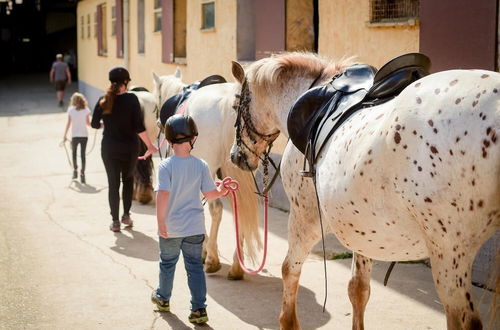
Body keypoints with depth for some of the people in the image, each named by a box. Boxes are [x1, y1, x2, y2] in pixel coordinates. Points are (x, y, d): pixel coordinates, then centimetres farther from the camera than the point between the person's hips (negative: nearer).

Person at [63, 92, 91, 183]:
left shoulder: (70, 110, -6)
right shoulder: (86, 110, -4)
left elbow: (68, 124, -5)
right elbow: (88, 123, 0)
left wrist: (65, 135, 1)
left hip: (75, 135, -1)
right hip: (84, 135, 1)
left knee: (74, 152, 21)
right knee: (82, 154, 5)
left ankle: (75, 170, 20)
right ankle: (82, 174, 2)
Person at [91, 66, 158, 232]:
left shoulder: (103, 100, -5)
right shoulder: (131, 99, -12)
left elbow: (95, 124, 0)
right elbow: (139, 126, -14)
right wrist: (150, 146, -7)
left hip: (109, 148, 1)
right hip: (129, 147, -1)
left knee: (113, 183, 9)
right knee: (128, 179, 21)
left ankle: (115, 221, 10)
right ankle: (126, 215, 20)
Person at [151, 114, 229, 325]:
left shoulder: (166, 166, -15)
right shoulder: (201, 165, -7)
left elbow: (163, 194, -22)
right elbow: (210, 194, -3)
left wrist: (160, 221, -18)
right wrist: (222, 191, 17)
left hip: (170, 227, -1)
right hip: (195, 226, 1)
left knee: (167, 262, 19)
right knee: (195, 266, 8)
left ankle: (163, 298, 39)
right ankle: (199, 309, 4)